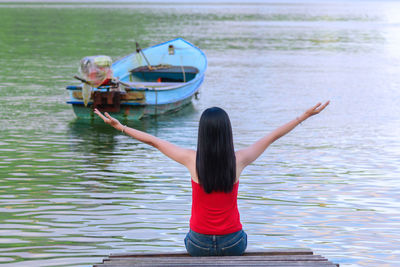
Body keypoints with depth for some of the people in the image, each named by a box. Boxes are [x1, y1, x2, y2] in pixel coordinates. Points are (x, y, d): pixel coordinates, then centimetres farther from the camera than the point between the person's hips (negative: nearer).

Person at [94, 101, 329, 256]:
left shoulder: (192, 160, -16)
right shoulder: (239, 160, -14)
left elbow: (153, 141, -6)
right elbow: (273, 136, -3)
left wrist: (121, 127, 5)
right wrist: (305, 116, 7)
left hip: (199, 244, 0)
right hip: (233, 244, 0)